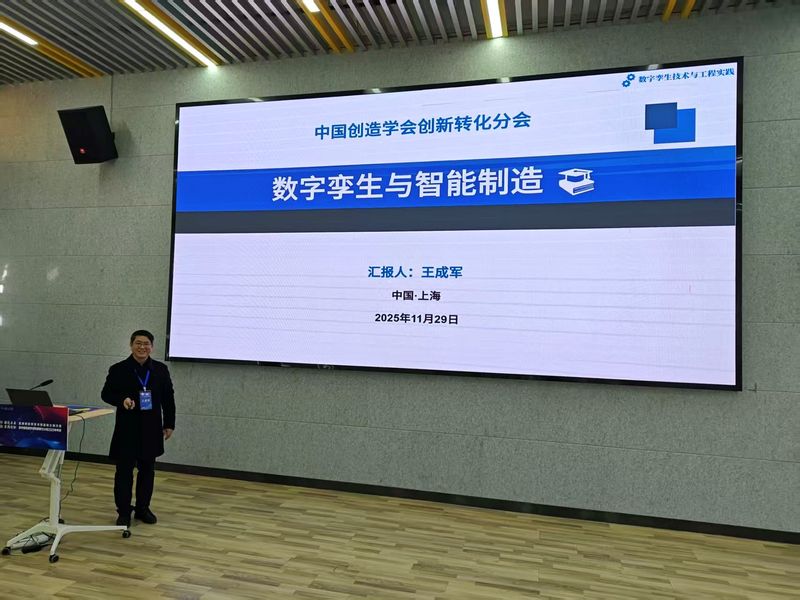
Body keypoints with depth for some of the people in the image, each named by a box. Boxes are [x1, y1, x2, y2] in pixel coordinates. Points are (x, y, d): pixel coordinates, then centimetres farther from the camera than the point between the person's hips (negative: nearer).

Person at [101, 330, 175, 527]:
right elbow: (106, 393, 0)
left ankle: (143, 508, 25)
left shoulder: (161, 370, 3)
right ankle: (124, 511, 15)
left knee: (147, 470, 11)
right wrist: (121, 400, -20)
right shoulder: (118, 369, -4)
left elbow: (168, 398, 6)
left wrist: (169, 424, 5)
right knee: (124, 470, 3)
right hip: (127, 428, -2)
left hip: (151, 428, 3)